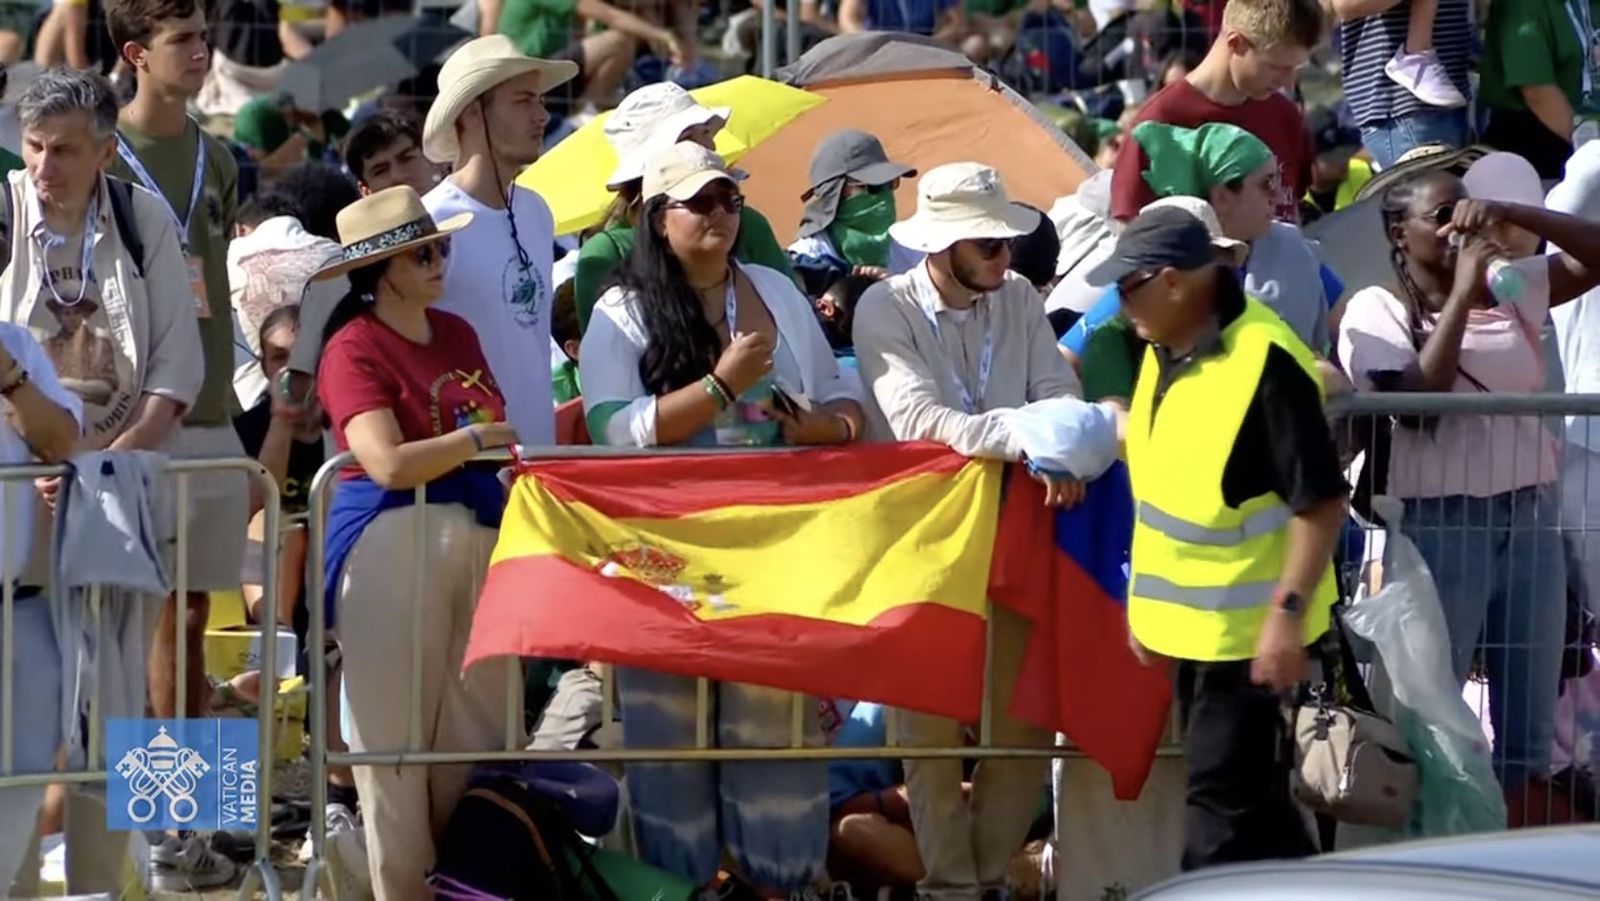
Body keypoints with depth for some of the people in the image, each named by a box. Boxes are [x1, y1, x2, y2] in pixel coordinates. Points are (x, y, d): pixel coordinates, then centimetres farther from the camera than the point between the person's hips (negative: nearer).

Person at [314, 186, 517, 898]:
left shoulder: (456, 334, 14)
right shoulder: (354, 350, -8)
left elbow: (498, 427, 20)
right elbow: (389, 463, -18)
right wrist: (483, 438, -11)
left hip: (480, 536, 7)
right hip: (391, 542, -7)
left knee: (477, 723, 7)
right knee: (397, 728, -2)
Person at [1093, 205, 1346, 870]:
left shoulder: (1263, 362, -22)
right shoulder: (1165, 353, 6)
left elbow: (1321, 501, -22)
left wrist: (1289, 611, -25)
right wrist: (1144, 594, 18)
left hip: (1248, 630, -9)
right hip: (1190, 619, 9)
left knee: (1223, 797, -8)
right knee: (1250, 793, 16)